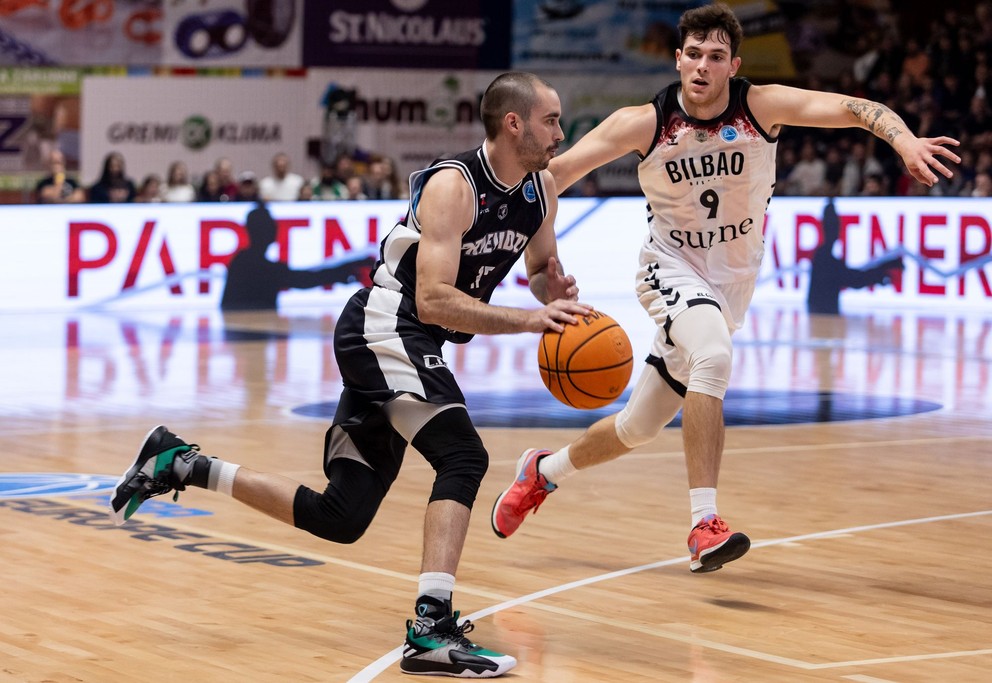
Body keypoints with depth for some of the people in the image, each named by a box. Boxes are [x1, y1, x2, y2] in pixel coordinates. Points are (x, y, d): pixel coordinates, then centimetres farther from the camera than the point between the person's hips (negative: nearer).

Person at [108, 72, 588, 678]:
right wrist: (531, 319, -32)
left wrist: (558, 290, -3)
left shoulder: (541, 188, 5)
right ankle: (432, 628, -31)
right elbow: (433, 301, -28)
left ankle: (180, 466, 17)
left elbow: (543, 266, 21)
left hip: (401, 350, 9)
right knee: (463, 457, -26)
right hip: (385, 329, -9)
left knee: (340, 517, 7)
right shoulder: (453, 185, -20)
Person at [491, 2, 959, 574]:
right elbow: (561, 169, -15)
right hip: (672, 269, -3)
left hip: (732, 284, 3)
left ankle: (544, 471, 39)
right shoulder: (645, 123, -16)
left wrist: (904, 139, -46)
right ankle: (705, 522, -33)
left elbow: (851, 108, -27)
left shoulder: (761, 107, -15)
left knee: (638, 428, 10)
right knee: (712, 354, -36)